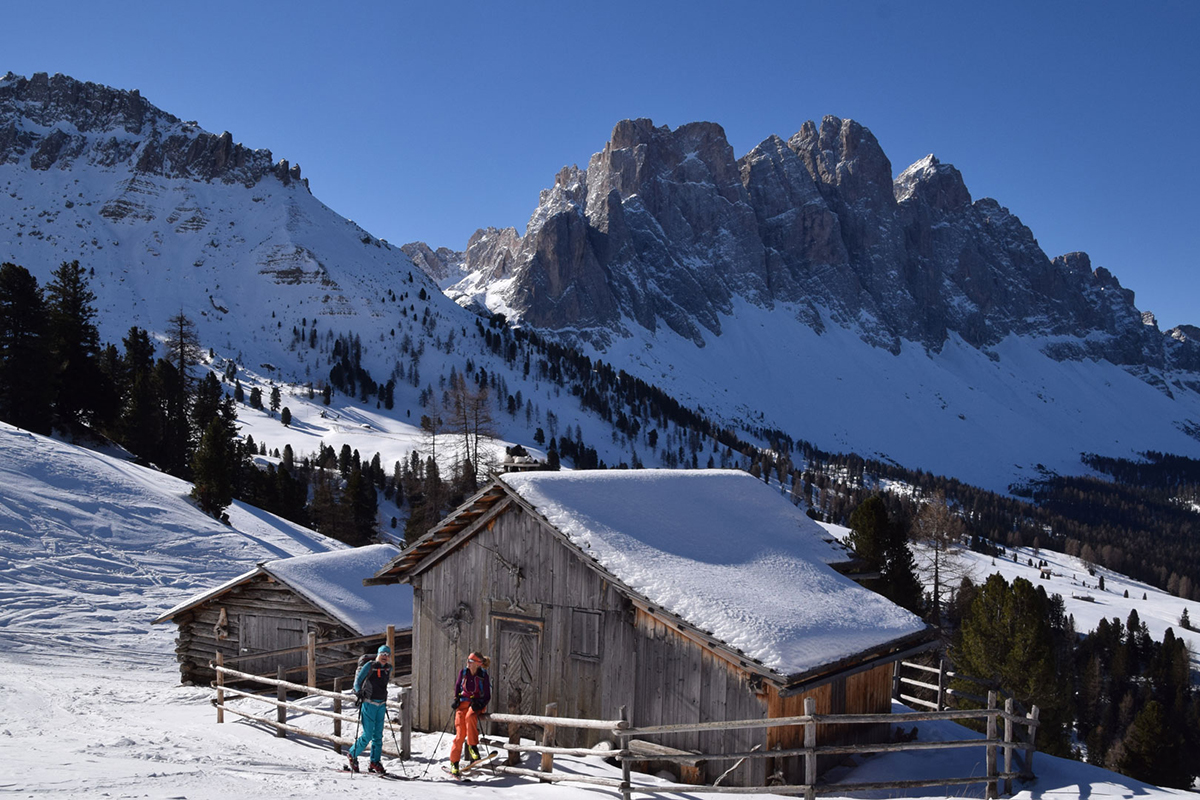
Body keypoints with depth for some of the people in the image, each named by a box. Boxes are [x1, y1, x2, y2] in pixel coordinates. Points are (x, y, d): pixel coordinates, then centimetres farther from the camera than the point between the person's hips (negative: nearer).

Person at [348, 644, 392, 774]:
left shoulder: (388, 668, 10)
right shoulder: (369, 666, -6)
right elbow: (358, 681, -5)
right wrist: (359, 691, -20)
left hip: (381, 705, 5)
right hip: (369, 703, -5)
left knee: (378, 735, 5)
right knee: (367, 735, -7)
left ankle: (375, 762, 12)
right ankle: (353, 755, 13)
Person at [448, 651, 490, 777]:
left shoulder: (483, 676, -11)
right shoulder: (463, 672, -2)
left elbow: (487, 697, -6)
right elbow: (457, 685, 18)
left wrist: (479, 705, -23)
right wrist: (456, 699, 4)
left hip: (477, 704, -2)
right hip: (464, 702, 2)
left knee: (470, 717, -38)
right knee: (460, 732, -12)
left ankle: (473, 746, -31)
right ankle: (454, 762, -5)